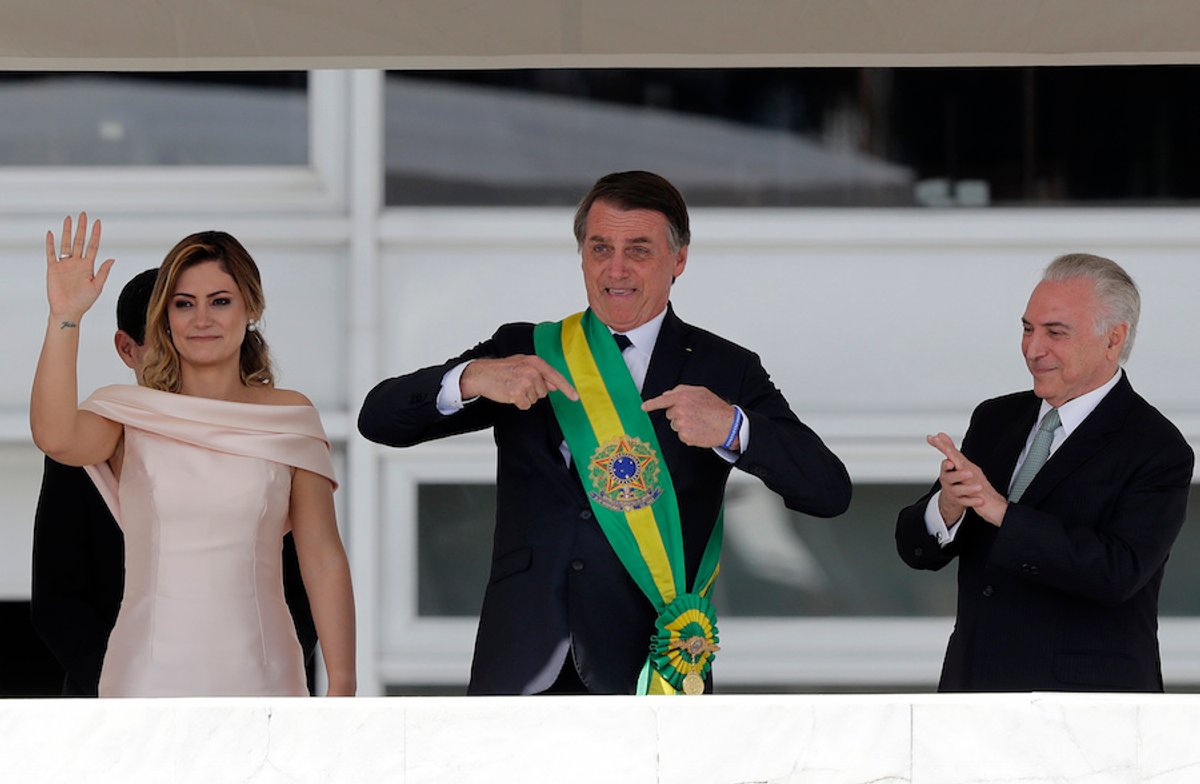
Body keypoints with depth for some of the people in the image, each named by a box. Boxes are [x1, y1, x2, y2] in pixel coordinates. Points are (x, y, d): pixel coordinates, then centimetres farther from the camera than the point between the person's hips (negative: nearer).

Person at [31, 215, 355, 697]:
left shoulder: (290, 417, 7)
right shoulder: (129, 416, 4)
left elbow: (324, 560, 5)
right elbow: (55, 437, -19)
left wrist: (341, 688, 0)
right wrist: (64, 317, -23)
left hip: (257, 675, 1)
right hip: (150, 675, -1)